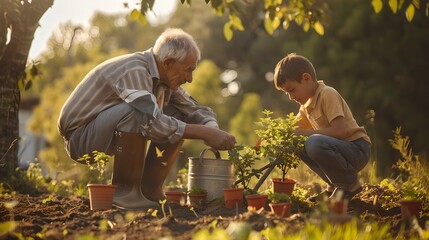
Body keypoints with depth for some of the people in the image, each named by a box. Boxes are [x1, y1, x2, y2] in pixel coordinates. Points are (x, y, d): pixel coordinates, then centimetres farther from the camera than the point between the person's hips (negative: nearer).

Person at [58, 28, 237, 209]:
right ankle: (125, 190, -20)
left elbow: (197, 111, 7)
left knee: (178, 117, -2)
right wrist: (206, 134, -33)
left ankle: (149, 190, 0)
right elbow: (153, 124, -38)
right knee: (137, 112, -35)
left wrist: (213, 130, -16)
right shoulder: (133, 72, -26)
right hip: (79, 136, -9)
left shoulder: (164, 78, 1)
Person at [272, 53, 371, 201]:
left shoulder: (328, 94, -16)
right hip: (340, 147, 9)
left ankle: (350, 185, -11)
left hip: (358, 149, -9)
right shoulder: (307, 103, 13)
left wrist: (305, 133, -22)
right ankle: (334, 186, 8)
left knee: (314, 143, -32)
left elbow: (339, 131, -26)